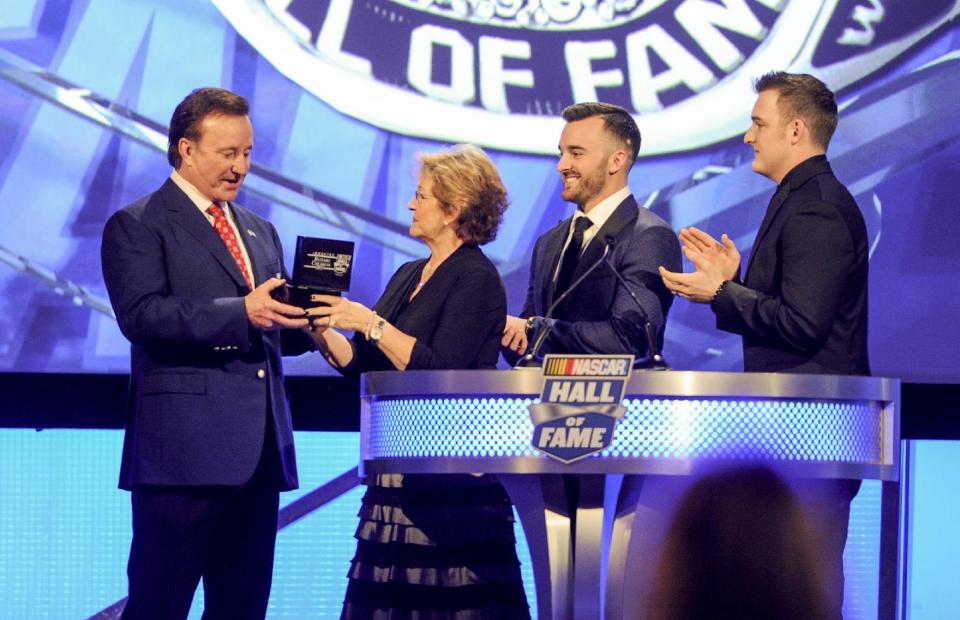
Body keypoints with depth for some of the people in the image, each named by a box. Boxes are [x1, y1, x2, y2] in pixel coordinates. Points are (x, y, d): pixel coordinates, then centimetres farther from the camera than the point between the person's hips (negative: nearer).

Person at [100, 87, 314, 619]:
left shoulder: (260, 232, 24)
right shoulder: (136, 226, 0)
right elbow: (140, 315, -15)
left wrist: (304, 318, 0)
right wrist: (241, 312, -24)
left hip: (259, 452, 7)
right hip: (184, 450, -7)